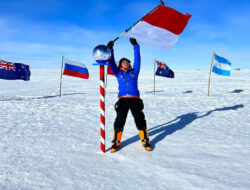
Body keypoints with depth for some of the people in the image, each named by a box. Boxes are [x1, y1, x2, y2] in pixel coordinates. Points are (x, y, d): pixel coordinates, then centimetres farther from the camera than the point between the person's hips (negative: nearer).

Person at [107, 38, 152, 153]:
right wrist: (110, 49, 2)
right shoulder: (118, 73, 18)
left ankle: (145, 141, 12)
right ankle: (116, 143, 9)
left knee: (140, 120, -2)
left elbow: (137, 59, 12)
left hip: (135, 99, 0)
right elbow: (112, 63, 10)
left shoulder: (134, 72, 18)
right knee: (119, 121, -4)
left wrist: (135, 46, 8)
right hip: (122, 100, 0)